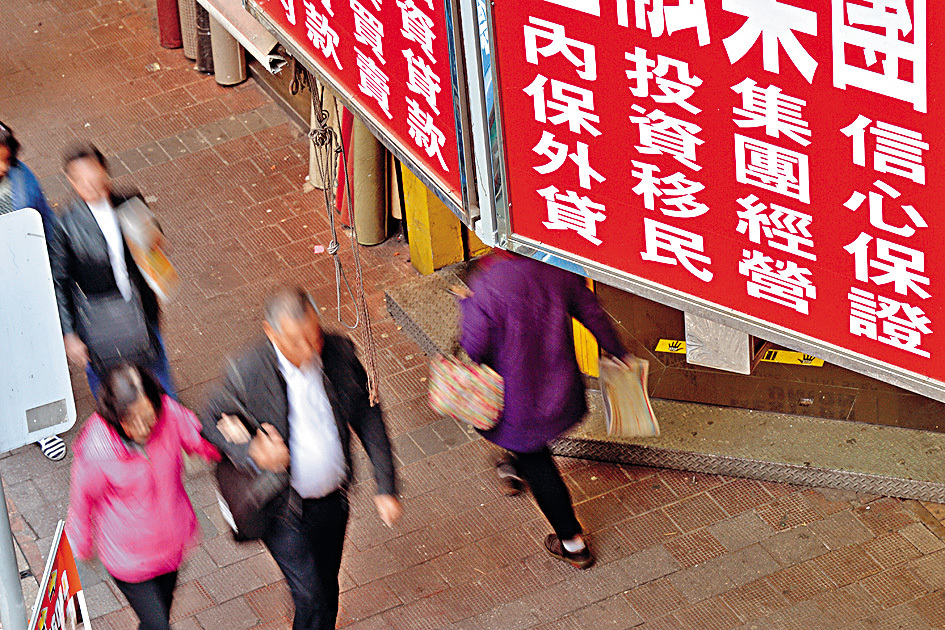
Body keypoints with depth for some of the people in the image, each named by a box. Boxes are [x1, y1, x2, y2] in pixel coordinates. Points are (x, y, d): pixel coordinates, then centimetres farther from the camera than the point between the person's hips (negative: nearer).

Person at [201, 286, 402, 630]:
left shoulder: (339, 351, -16)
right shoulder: (247, 373, -28)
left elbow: (367, 416, -2)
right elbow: (210, 424, -12)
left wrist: (386, 488, -3)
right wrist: (251, 452, -32)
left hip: (334, 499, 4)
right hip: (284, 508, -4)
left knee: (326, 590, 22)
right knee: (312, 597, -5)